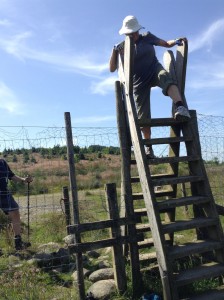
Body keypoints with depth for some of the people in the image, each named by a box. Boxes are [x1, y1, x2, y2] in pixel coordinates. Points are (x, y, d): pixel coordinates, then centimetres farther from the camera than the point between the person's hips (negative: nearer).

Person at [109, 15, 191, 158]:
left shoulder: (147, 37, 6)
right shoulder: (122, 47, 3)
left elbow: (166, 44, 9)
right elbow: (112, 69, -3)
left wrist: (176, 41, -12)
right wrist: (114, 51, -17)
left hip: (155, 70, 0)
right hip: (139, 82, 0)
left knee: (167, 78, -39)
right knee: (143, 116, -1)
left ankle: (180, 107, -61)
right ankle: (149, 147, 13)